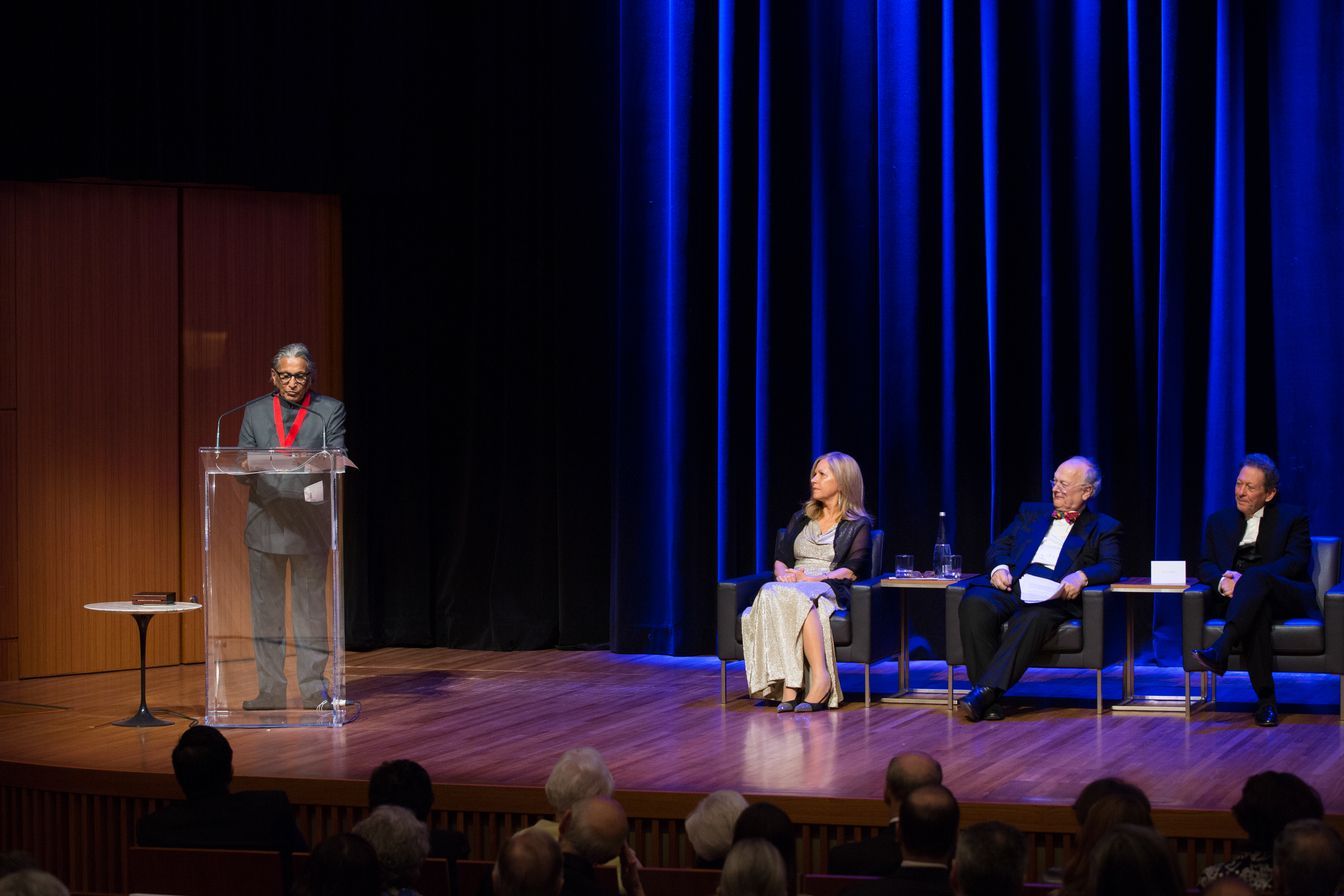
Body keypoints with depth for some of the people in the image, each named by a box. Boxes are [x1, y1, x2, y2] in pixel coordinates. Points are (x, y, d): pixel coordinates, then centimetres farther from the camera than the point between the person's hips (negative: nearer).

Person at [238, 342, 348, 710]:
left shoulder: (330, 411, 2)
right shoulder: (255, 413, 9)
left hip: (309, 523, -2)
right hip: (265, 523, 2)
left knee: (310, 608, 3)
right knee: (266, 608, 5)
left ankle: (313, 689, 8)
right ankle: (270, 690, 10)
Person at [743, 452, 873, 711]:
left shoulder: (858, 525, 12)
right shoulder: (800, 518, 28)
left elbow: (853, 570, -1)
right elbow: (781, 558, 21)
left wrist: (817, 578, -15)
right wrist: (783, 573, -4)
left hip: (830, 590, -4)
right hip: (792, 586, 4)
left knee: (796, 596, -41)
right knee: (771, 593, -36)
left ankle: (819, 678, -49)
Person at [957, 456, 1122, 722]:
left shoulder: (1103, 528, 19)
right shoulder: (1031, 513, 30)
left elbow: (1111, 568, 3)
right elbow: (998, 548, 23)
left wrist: (1081, 576, -19)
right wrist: (1000, 567, -1)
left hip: (1052, 597, -3)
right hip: (1010, 588, 3)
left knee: (1032, 619, -40)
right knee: (974, 603, -32)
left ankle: (986, 690, -45)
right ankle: (988, 697, -33)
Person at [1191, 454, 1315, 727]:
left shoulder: (1292, 518, 12)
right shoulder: (1219, 520, 23)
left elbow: (1295, 561, -5)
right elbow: (1206, 564, 12)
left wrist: (1246, 578, -19)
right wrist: (1222, 581, -15)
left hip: (1287, 598, -2)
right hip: (1239, 598, 2)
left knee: (1257, 577, -37)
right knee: (1258, 611, -37)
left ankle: (1220, 651, -53)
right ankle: (1266, 699, -41)